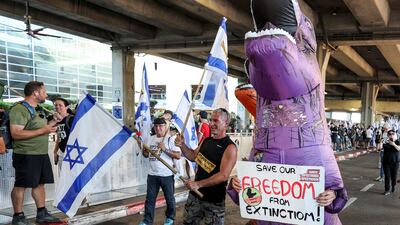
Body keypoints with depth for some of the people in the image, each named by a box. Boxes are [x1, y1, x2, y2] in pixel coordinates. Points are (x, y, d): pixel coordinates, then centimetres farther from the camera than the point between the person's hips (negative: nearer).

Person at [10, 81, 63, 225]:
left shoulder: (38, 110, 15)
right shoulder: (19, 110, -14)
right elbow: (16, 134, -23)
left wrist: (54, 121, 11)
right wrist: (43, 130, -24)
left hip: (42, 154, 9)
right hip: (26, 155, -9)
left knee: (39, 184, 13)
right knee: (21, 185, 1)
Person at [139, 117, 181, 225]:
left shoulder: (170, 139, -9)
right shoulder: (151, 139, 8)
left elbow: (178, 156, -15)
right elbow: (146, 154, 16)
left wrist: (165, 149, -22)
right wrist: (144, 151, -6)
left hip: (167, 175, -4)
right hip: (152, 174, 4)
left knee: (169, 198, 13)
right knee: (150, 199, 11)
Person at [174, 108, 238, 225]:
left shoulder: (230, 147, -18)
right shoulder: (207, 140, 5)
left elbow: (223, 175, -25)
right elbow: (194, 156, 18)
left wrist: (198, 184, -29)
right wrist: (182, 146, 0)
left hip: (214, 200, -7)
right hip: (195, 194, 7)